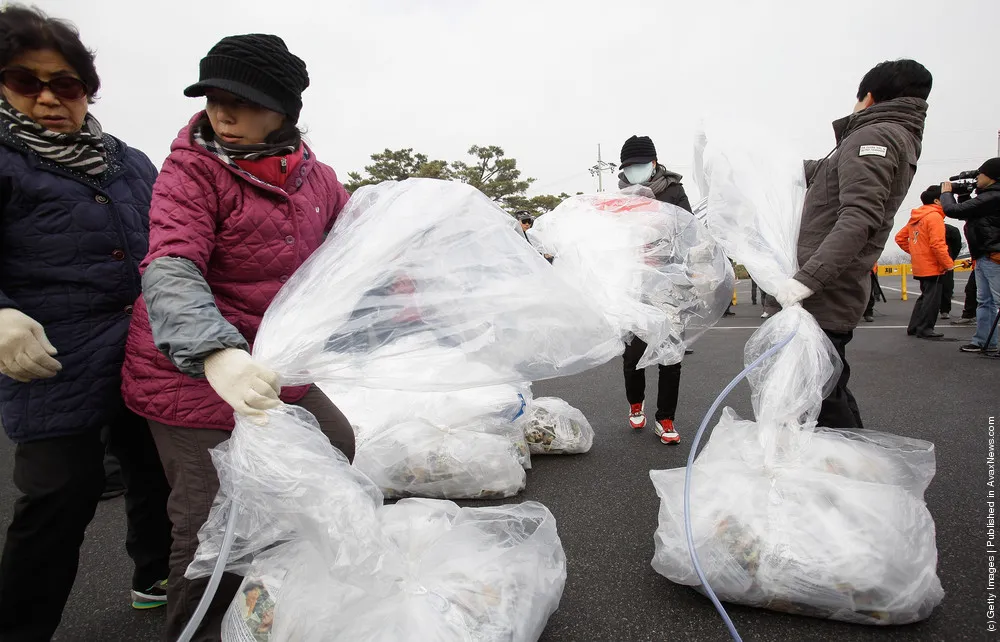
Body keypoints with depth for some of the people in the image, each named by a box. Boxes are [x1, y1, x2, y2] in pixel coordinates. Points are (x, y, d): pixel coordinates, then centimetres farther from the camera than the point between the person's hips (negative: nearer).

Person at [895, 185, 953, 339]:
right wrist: (949, 264, -14)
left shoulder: (916, 218, 12)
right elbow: (937, 244, -21)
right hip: (933, 267, -9)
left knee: (925, 296, 17)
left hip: (920, 267, 9)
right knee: (932, 298, -3)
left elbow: (900, 238, 16)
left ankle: (914, 327, 19)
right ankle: (925, 329, 0)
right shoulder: (934, 216, -14)